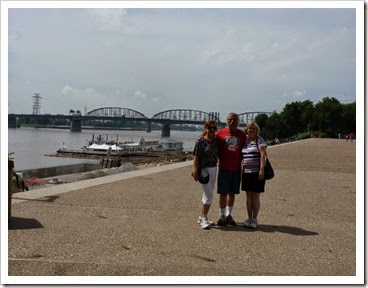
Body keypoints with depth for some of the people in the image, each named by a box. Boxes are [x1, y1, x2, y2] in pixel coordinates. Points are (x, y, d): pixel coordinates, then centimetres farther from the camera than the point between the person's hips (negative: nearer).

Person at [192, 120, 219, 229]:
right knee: (209, 194, -12)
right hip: (204, 169, -7)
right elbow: (196, 157, -12)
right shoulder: (200, 141, -10)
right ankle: (204, 218, -5)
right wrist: (195, 171, -17)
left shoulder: (216, 142, 7)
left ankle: (202, 217, 22)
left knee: (208, 194, 12)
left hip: (214, 169, 7)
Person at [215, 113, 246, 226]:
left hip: (236, 169, 2)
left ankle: (229, 215, 19)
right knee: (223, 193, 2)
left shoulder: (242, 135, 7)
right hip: (224, 168, -2)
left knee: (232, 193, 9)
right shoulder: (220, 133, 1)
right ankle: (222, 216, 13)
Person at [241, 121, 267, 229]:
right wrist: (241, 168, 15)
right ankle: (249, 218, 14)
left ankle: (254, 219, 4)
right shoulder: (244, 141, 14)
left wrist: (262, 169, -20)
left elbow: (263, 154, -12)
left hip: (257, 172, -5)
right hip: (246, 172, 5)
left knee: (255, 196, -1)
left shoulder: (259, 140, -3)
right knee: (249, 196, 8)